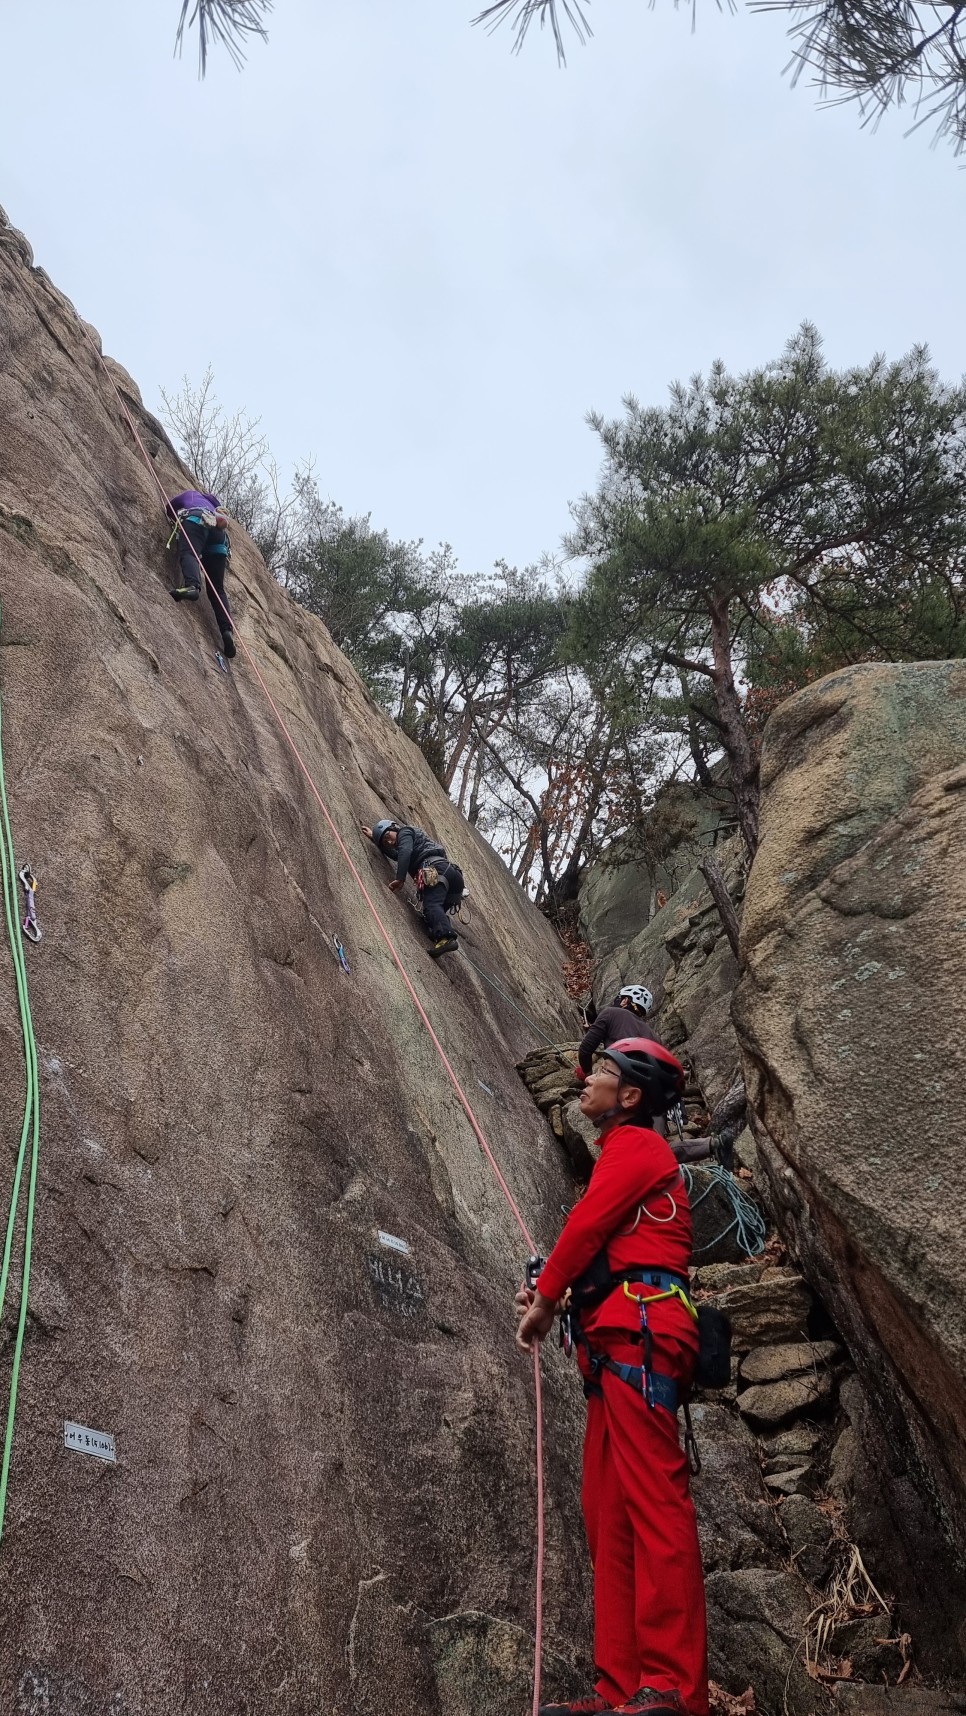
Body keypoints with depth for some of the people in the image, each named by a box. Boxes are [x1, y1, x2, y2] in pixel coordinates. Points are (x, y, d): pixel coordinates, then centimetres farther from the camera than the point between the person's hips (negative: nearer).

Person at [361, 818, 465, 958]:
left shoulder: (405, 832, 12)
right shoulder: (413, 836, 40)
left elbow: (405, 852, -10)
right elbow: (395, 855, 58)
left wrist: (400, 879, -15)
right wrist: (374, 838, 61)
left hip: (436, 869, -10)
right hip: (451, 871, 10)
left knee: (431, 905, -26)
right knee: (436, 910, 7)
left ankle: (446, 938, -47)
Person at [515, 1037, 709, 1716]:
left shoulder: (633, 1144, -2)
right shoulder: (631, 1153, 27)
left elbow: (585, 1225, -8)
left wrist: (545, 1297, 3)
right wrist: (547, 1291, 11)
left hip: (639, 1331, -10)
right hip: (619, 1344, 10)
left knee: (653, 1500, -12)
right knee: (608, 1514, 9)